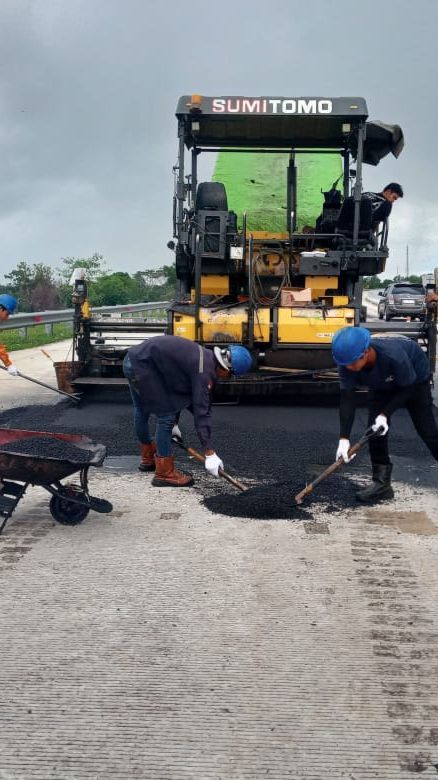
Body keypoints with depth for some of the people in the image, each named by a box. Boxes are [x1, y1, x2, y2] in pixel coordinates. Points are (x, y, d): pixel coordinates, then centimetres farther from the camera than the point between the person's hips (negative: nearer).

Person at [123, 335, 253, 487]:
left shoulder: (204, 358, 9)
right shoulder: (205, 369, -20)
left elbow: (180, 389, 22)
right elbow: (201, 411, -24)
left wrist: (175, 424, 30)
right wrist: (209, 453, -23)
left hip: (133, 358, 11)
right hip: (143, 365, -11)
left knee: (141, 411, 26)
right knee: (166, 415, -7)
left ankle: (148, 458, 46)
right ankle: (164, 473, 0)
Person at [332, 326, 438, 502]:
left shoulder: (394, 355, -44)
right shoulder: (347, 364, -31)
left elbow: (407, 389, -28)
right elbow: (347, 400, -29)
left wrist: (385, 415, -35)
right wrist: (344, 438, -37)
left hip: (415, 378, -4)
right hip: (382, 385, 4)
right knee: (375, 427, -9)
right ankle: (381, 483, -3)